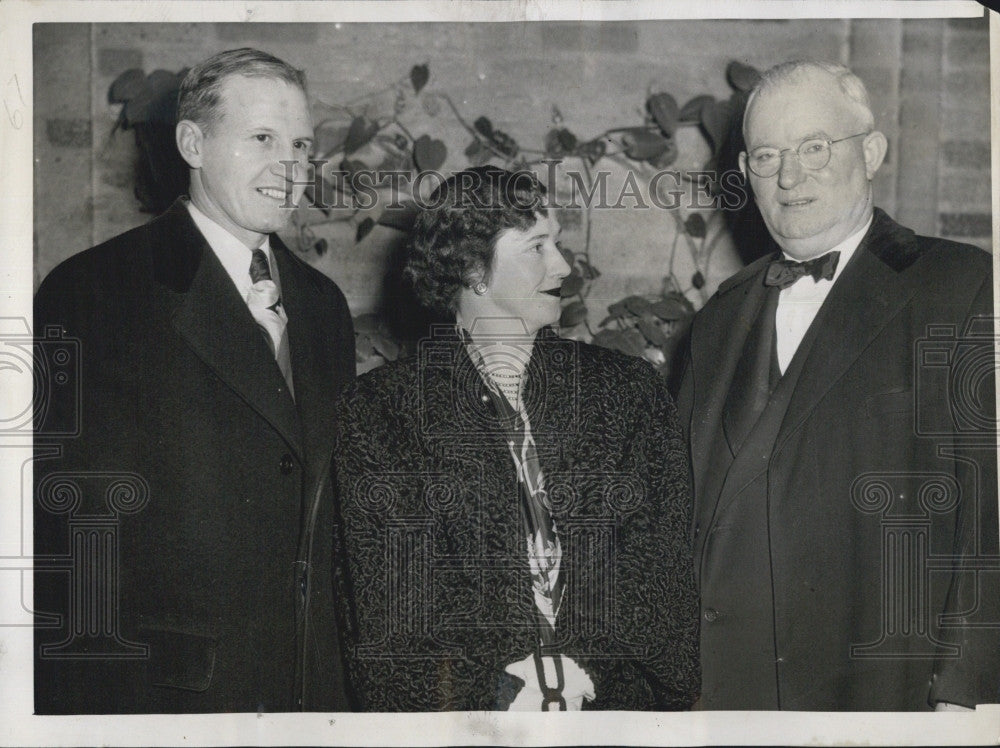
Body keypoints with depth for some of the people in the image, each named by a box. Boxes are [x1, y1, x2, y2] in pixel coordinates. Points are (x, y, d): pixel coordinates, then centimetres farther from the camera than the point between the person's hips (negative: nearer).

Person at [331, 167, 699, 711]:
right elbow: (387, 594, 0)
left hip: (610, 696, 2)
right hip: (460, 706, -1)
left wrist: (583, 667, -5)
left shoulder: (629, 388, 14)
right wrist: (504, 685, -10)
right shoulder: (376, 410, 7)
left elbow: (660, 562, 8)